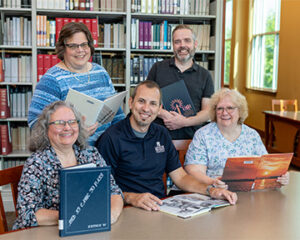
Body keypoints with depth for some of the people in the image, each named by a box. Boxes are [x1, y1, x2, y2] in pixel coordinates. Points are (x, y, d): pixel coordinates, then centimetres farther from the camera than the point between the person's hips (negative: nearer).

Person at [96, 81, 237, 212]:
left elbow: (180, 177, 15)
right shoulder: (111, 138, -8)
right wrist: (131, 198, -30)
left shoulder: (162, 134, 14)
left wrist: (210, 190, -1)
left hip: (161, 207, 5)